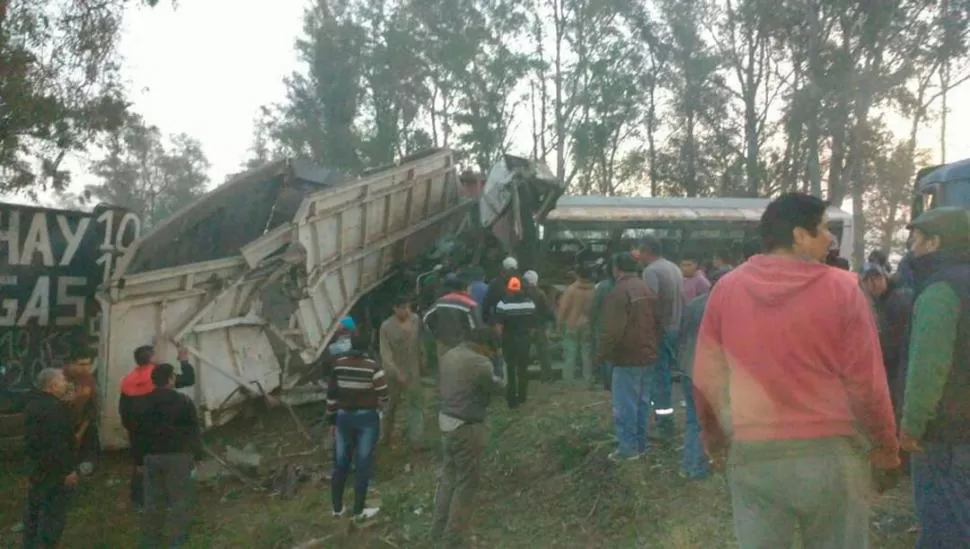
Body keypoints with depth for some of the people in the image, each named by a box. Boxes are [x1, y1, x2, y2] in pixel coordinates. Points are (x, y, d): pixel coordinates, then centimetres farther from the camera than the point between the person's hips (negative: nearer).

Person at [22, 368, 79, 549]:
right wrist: (68, 470, -23)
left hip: (35, 465, 10)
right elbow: (59, 443, -27)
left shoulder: (34, 403, 9)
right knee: (54, 513, -2)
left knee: (35, 508, 19)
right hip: (53, 470, -10)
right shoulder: (54, 408, -24)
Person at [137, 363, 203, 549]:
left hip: (152, 456, 4)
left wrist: (141, 458, 14)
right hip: (178, 455, -4)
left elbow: (139, 432, 9)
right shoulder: (184, 401, -7)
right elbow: (194, 430, -6)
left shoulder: (146, 403, 5)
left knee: (153, 500, 13)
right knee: (179, 498, 3)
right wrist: (197, 454, 2)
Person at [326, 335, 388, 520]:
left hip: (343, 416, 4)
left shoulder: (338, 363, -3)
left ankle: (337, 508, 23)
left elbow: (331, 392, 2)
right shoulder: (373, 366, -15)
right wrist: (379, 407, 7)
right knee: (363, 464, 6)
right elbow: (383, 394, -15)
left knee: (340, 463, 14)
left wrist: (331, 415, 13)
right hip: (367, 418, -4)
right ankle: (359, 511, 13)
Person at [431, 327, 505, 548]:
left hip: (446, 421, 9)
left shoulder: (449, 355, 7)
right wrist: (492, 361, 3)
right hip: (467, 428, -9)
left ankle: (439, 530, 28)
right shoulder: (479, 363, -20)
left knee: (447, 476, 19)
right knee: (466, 483, 4)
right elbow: (498, 385, -6)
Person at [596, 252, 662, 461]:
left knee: (625, 405, -1)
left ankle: (628, 447, 3)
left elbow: (613, 331, -22)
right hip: (648, 355, 8)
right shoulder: (648, 290, 10)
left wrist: (601, 353, -10)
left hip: (628, 358, -8)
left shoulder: (618, 293, -18)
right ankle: (641, 442, 22)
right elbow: (659, 323, 14)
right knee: (642, 402, 15)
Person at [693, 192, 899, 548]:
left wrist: (713, 436, 19)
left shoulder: (727, 290, -1)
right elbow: (866, 381, -6)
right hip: (830, 453, -1)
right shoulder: (841, 288, -8)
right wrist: (885, 445, 9)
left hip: (754, 455, 2)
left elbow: (706, 377, 4)